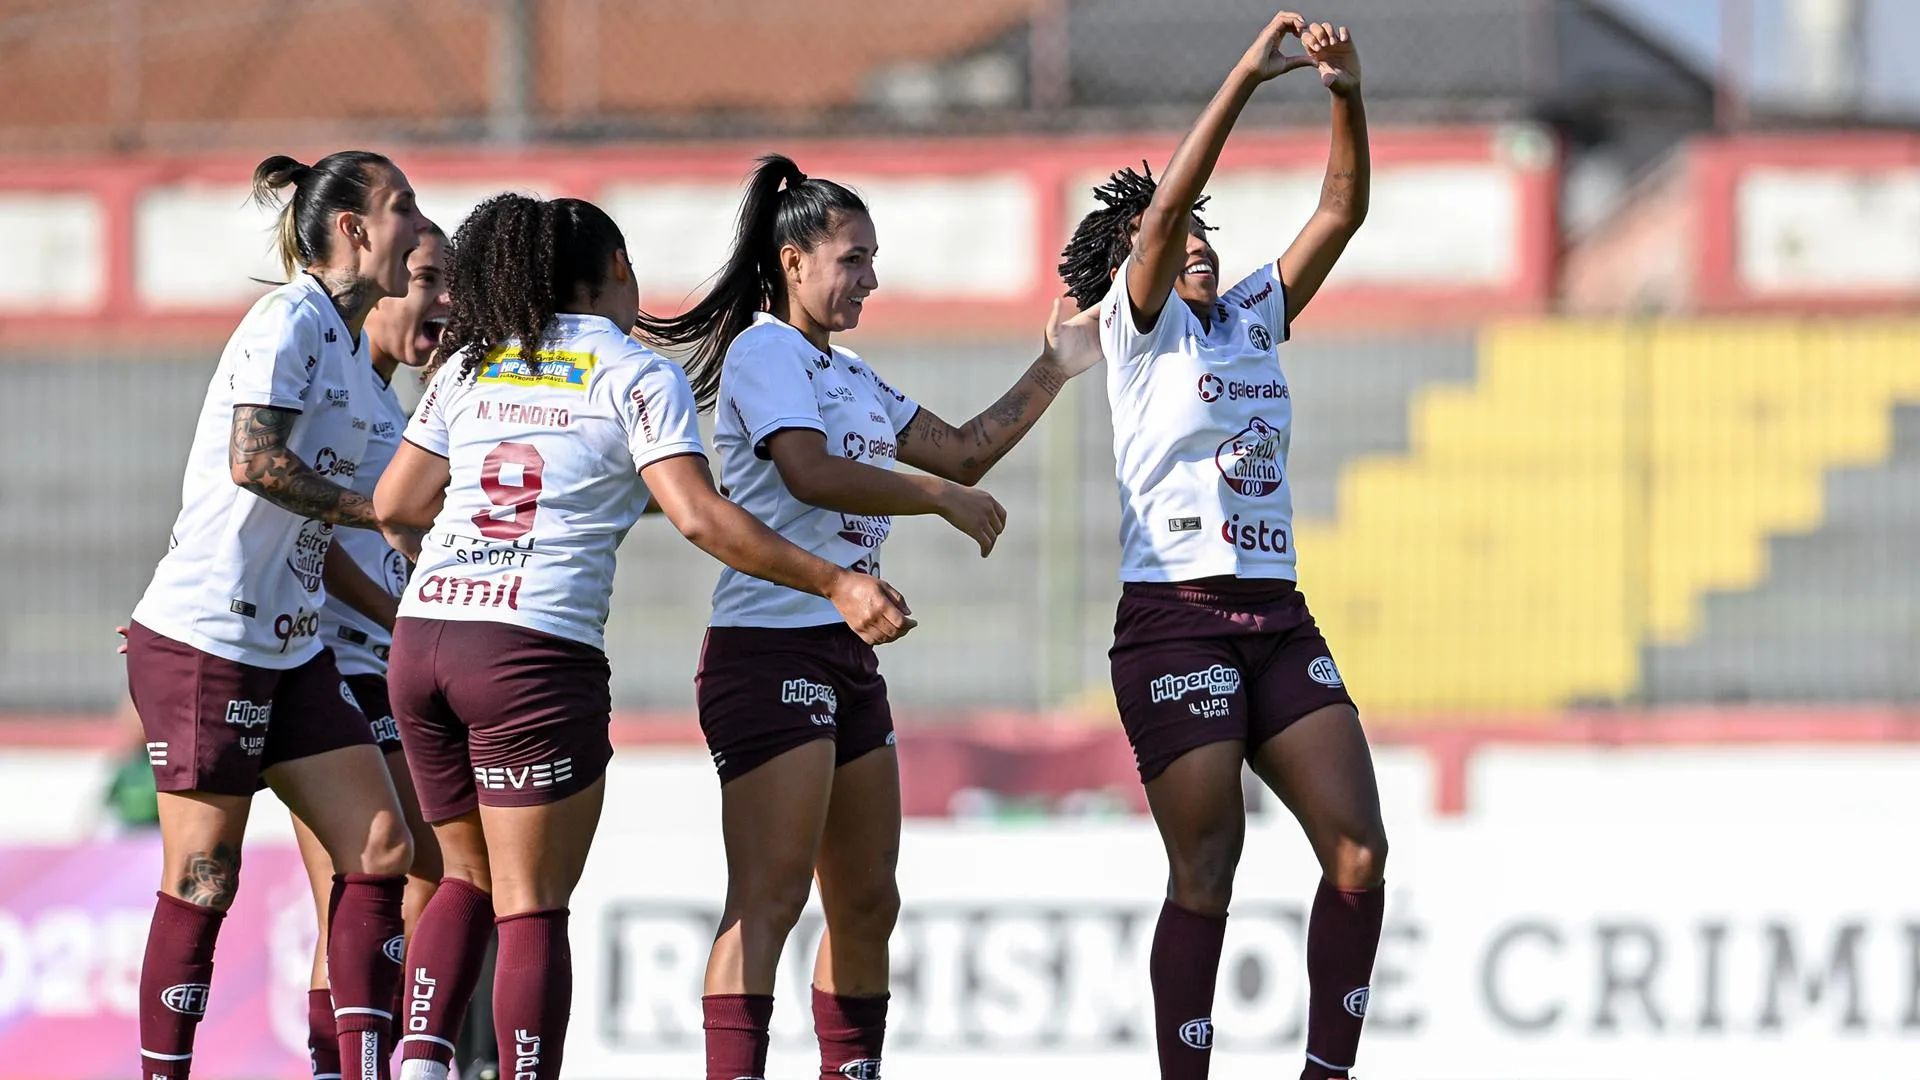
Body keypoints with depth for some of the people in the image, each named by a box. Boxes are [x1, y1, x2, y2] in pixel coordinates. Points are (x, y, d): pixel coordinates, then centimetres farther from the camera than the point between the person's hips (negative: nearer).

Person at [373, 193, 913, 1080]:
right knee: (532, 906, -2)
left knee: (471, 878, 19)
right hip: (536, 651, -5)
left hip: (422, 636, 5)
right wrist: (835, 584, -9)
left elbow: (393, 503, 17)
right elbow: (699, 517, -11)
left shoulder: (469, 366, 15)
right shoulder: (637, 377, 1)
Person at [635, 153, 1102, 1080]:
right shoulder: (764, 353, -7)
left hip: (847, 655, 10)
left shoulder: (849, 376, 21)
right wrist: (945, 499, -13)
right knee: (770, 898, -16)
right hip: (769, 647, -10)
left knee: (867, 901, 10)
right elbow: (812, 473, -20)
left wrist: (1054, 372, 17)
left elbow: (962, 449, 23)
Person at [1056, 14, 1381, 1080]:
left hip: (1278, 620, 6)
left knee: (1358, 850, -5)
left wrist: (1347, 98, -3)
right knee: (1205, 875, -8)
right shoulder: (1140, 325, 2)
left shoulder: (1254, 318, 18)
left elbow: (1340, 213, 12)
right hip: (1175, 620, -6)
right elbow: (1163, 206, -13)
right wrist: (1247, 76, -18)